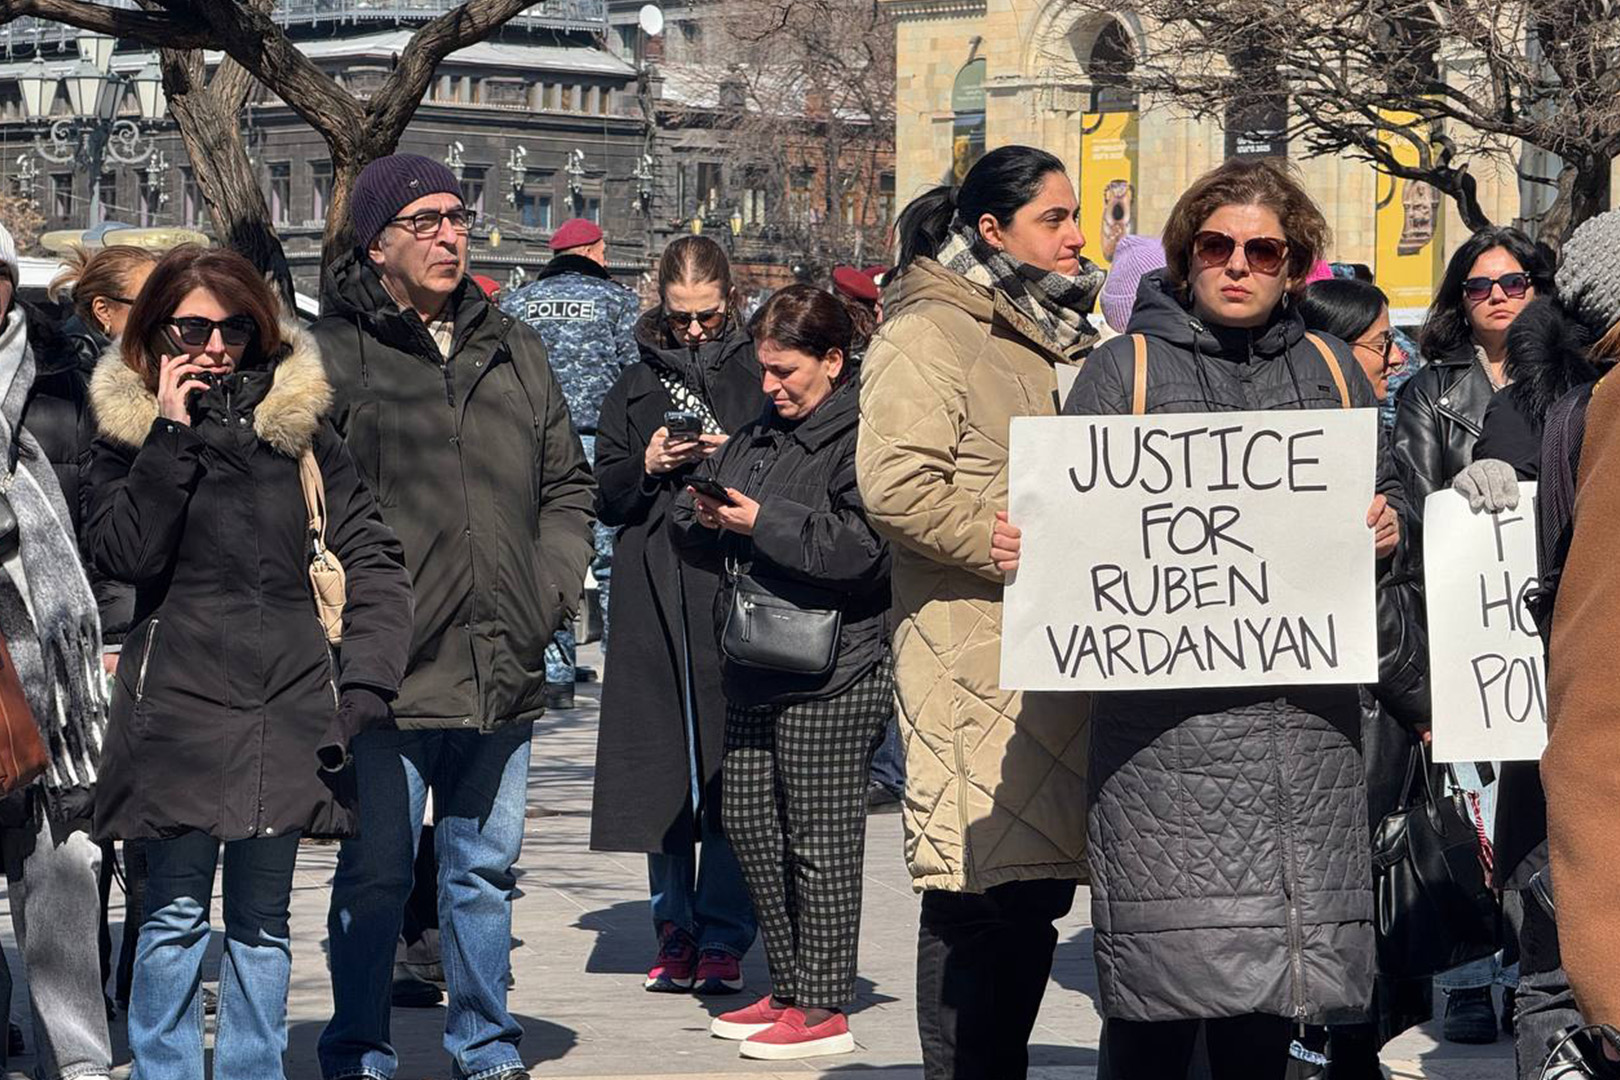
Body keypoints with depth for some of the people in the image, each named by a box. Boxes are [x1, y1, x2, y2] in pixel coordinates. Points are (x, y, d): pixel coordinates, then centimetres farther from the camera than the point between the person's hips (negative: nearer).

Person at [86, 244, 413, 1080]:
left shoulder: (299, 426, 9)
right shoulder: (127, 433, 4)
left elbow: (370, 559, 7)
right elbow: (122, 554, -11)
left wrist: (364, 681, -4)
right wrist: (172, 436, -12)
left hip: (290, 705, 2)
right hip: (179, 704, -2)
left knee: (263, 916, 7)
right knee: (176, 912, -2)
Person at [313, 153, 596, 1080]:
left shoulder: (515, 350, 14)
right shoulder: (331, 354, -4)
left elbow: (568, 483, 20)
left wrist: (552, 594, 7)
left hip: (503, 673, 5)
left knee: (486, 871, 14)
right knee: (376, 877, 1)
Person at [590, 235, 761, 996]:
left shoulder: (758, 376, 7)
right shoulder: (637, 385, 16)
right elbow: (605, 497, 13)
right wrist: (648, 466, -5)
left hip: (739, 587, -3)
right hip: (653, 597, 3)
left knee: (730, 760, -6)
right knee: (664, 760, 3)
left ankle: (723, 934, -1)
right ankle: (675, 926, 13)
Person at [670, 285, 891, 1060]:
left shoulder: (864, 436, -10)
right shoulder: (760, 435, 17)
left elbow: (864, 545, -22)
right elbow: (695, 533, 21)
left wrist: (762, 521, -19)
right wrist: (706, 517, -3)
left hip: (832, 677, -9)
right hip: (756, 673, 9)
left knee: (819, 837, -4)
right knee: (747, 822, 11)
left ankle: (823, 1006, 4)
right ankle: (788, 988, 23)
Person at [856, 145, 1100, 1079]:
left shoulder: (1063, 338, 21)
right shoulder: (928, 337, -6)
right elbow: (896, 486, -18)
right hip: (980, 663, -8)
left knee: (1040, 889, 9)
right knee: (980, 899, -7)